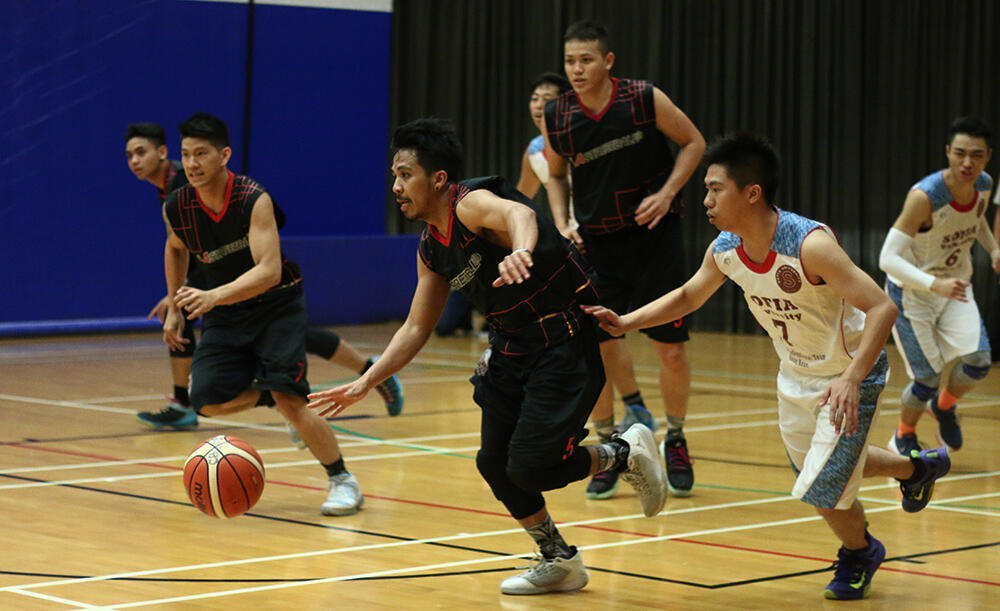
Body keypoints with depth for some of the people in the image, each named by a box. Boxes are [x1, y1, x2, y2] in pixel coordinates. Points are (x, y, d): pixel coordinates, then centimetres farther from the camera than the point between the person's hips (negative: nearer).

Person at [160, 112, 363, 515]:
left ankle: (343, 482, -2)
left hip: (276, 305, -5)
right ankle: (269, 392, 17)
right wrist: (174, 307, 13)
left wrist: (214, 296, -49)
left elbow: (269, 271, -36)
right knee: (207, 402, -13)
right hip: (224, 314, 5)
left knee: (288, 399, -19)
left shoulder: (253, 200, -26)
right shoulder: (176, 209, -11)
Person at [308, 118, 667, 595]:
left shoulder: (472, 203, -20)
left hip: (564, 344, -9)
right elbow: (416, 329, 15)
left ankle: (626, 453, 11)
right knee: (494, 463, 5)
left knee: (527, 466, -15)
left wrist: (520, 252, -68)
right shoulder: (431, 250, 7)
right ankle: (559, 562, 24)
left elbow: (519, 214, -44)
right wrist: (364, 384, 10)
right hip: (511, 349, 9)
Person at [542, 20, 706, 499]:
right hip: (596, 243, 2)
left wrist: (666, 193, -13)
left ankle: (675, 442, 23)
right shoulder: (556, 119, -5)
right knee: (594, 351, -3)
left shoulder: (645, 99, -13)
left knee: (671, 350, -1)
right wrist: (562, 224, -3)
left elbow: (693, 142, 0)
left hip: (654, 233, -2)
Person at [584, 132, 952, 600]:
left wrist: (852, 377, -45)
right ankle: (916, 468, 51)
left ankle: (859, 552, 25)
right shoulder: (724, 250, -13)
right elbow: (688, 297, 8)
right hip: (796, 376, 8)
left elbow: (881, 307, -35)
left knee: (822, 490, -10)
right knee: (814, 468, 24)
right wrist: (625, 323, -3)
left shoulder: (810, 244, -34)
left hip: (851, 375, -7)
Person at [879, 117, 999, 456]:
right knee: (927, 379, -4)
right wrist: (935, 285, -46)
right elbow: (888, 258, -33)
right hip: (912, 291, -5)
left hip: (955, 286, 5)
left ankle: (944, 406, 21)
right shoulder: (924, 196, -32)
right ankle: (903, 438, 28)